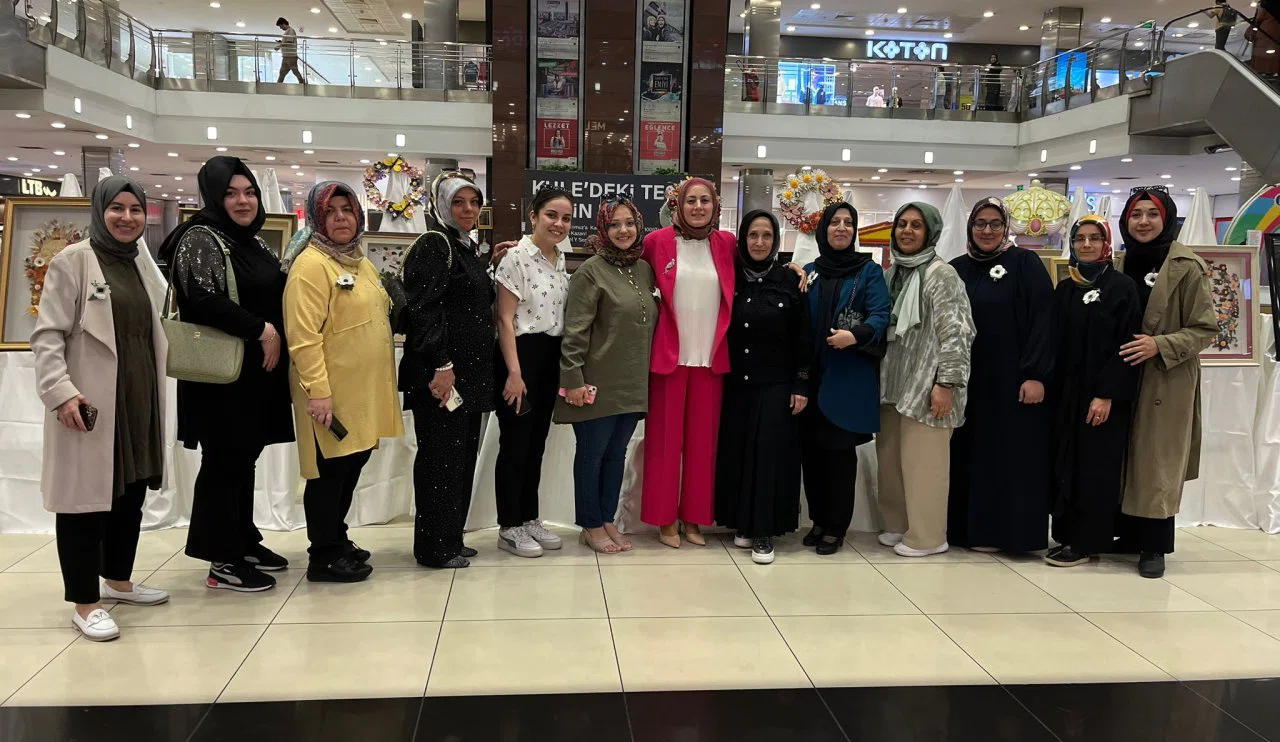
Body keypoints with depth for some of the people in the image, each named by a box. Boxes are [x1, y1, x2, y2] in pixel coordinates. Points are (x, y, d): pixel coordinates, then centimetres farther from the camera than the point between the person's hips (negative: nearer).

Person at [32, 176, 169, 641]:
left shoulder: (143, 264, 13)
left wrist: (155, 390, 14)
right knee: (86, 496, 0)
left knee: (132, 490, 14)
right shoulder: (72, 262, -6)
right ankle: (85, 602, 9)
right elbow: (47, 336, -11)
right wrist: (60, 392, -22)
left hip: (139, 400, 7)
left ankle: (118, 580, 31)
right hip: (90, 403, -7)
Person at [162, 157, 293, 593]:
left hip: (257, 369, 8)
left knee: (245, 457, 14)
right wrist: (261, 330, -18)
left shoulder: (253, 242, 16)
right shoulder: (201, 239, -9)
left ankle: (244, 541, 25)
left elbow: (272, 296, 25)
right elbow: (204, 301, -21)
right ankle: (223, 561, 5)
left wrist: (274, 338, 8)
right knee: (224, 461, -3)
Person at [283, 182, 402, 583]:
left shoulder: (360, 261, 14)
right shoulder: (311, 264, -14)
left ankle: (337, 539, 31)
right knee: (330, 470, 0)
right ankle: (324, 556, 11)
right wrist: (318, 390, -25)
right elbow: (303, 336, -21)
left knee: (354, 463, 16)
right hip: (331, 391, -9)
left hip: (364, 388, 9)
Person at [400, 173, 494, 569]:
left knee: (463, 456, 13)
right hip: (442, 374, -9)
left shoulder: (472, 251, 18)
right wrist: (440, 365, -23)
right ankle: (435, 547, 7)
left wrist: (482, 372, 18)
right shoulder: (432, 246, -9)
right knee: (441, 457, -3)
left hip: (472, 373, 9)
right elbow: (423, 310, -18)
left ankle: (452, 538, 23)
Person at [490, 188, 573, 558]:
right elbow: (505, 319, -15)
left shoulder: (561, 260, 11)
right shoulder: (516, 257, -12)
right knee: (515, 443, 0)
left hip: (550, 358, 8)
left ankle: (529, 519, 24)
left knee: (536, 444, 14)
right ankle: (509, 527, 10)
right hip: (520, 355, -7)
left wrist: (564, 366, 13)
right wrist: (514, 372, -19)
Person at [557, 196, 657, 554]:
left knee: (616, 454, 14)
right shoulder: (590, 272, -9)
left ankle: (607, 520, 26)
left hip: (633, 384, 6)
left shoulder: (645, 269, 10)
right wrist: (572, 378, -16)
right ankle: (590, 526, 18)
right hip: (598, 383, -6)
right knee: (592, 454, 6)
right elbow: (575, 331, -13)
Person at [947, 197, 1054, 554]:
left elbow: (1042, 320, -9)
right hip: (967, 379, 5)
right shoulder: (957, 268, 10)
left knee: (1012, 454, 0)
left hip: (1013, 378, -4)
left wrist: (1036, 374, -16)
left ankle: (1008, 531, 8)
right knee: (969, 454, 8)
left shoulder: (1026, 264, -3)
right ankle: (968, 527, 17)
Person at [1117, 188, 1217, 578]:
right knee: (1124, 457, 9)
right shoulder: (1124, 263, 8)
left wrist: (1160, 345, -21)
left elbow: (1206, 329, -9)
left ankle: (1155, 545, 8)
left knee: (1157, 461, -1)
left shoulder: (1186, 267, -9)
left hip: (1167, 383, -5)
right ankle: (1129, 534, 21)